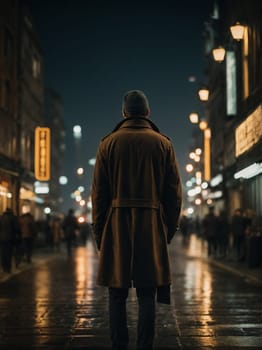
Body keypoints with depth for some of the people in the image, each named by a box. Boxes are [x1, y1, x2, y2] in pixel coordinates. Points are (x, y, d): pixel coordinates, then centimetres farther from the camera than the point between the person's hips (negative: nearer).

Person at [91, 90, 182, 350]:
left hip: (116, 225, 0)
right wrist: (169, 229, 12)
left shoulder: (108, 143, 3)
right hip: (152, 225, 0)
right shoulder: (163, 143, 5)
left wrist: (99, 232, 7)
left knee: (117, 295, 5)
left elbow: (99, 193, 1)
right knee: (147, 296, 3)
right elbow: (174, 192, 3)